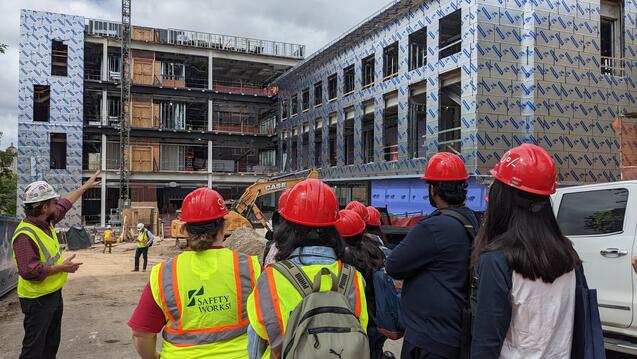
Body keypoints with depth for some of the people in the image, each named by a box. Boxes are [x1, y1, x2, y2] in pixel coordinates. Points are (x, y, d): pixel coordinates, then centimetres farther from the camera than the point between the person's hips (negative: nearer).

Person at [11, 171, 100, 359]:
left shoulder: (47, 222, 2)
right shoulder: (25, 235, -26)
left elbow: (65, 204, 19)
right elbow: (29, 271, -31)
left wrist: (86, 186, 26)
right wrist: (61, 267, -22)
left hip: (54, 294, 9)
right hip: (37, 300, -9)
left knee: (52, 343, 20)